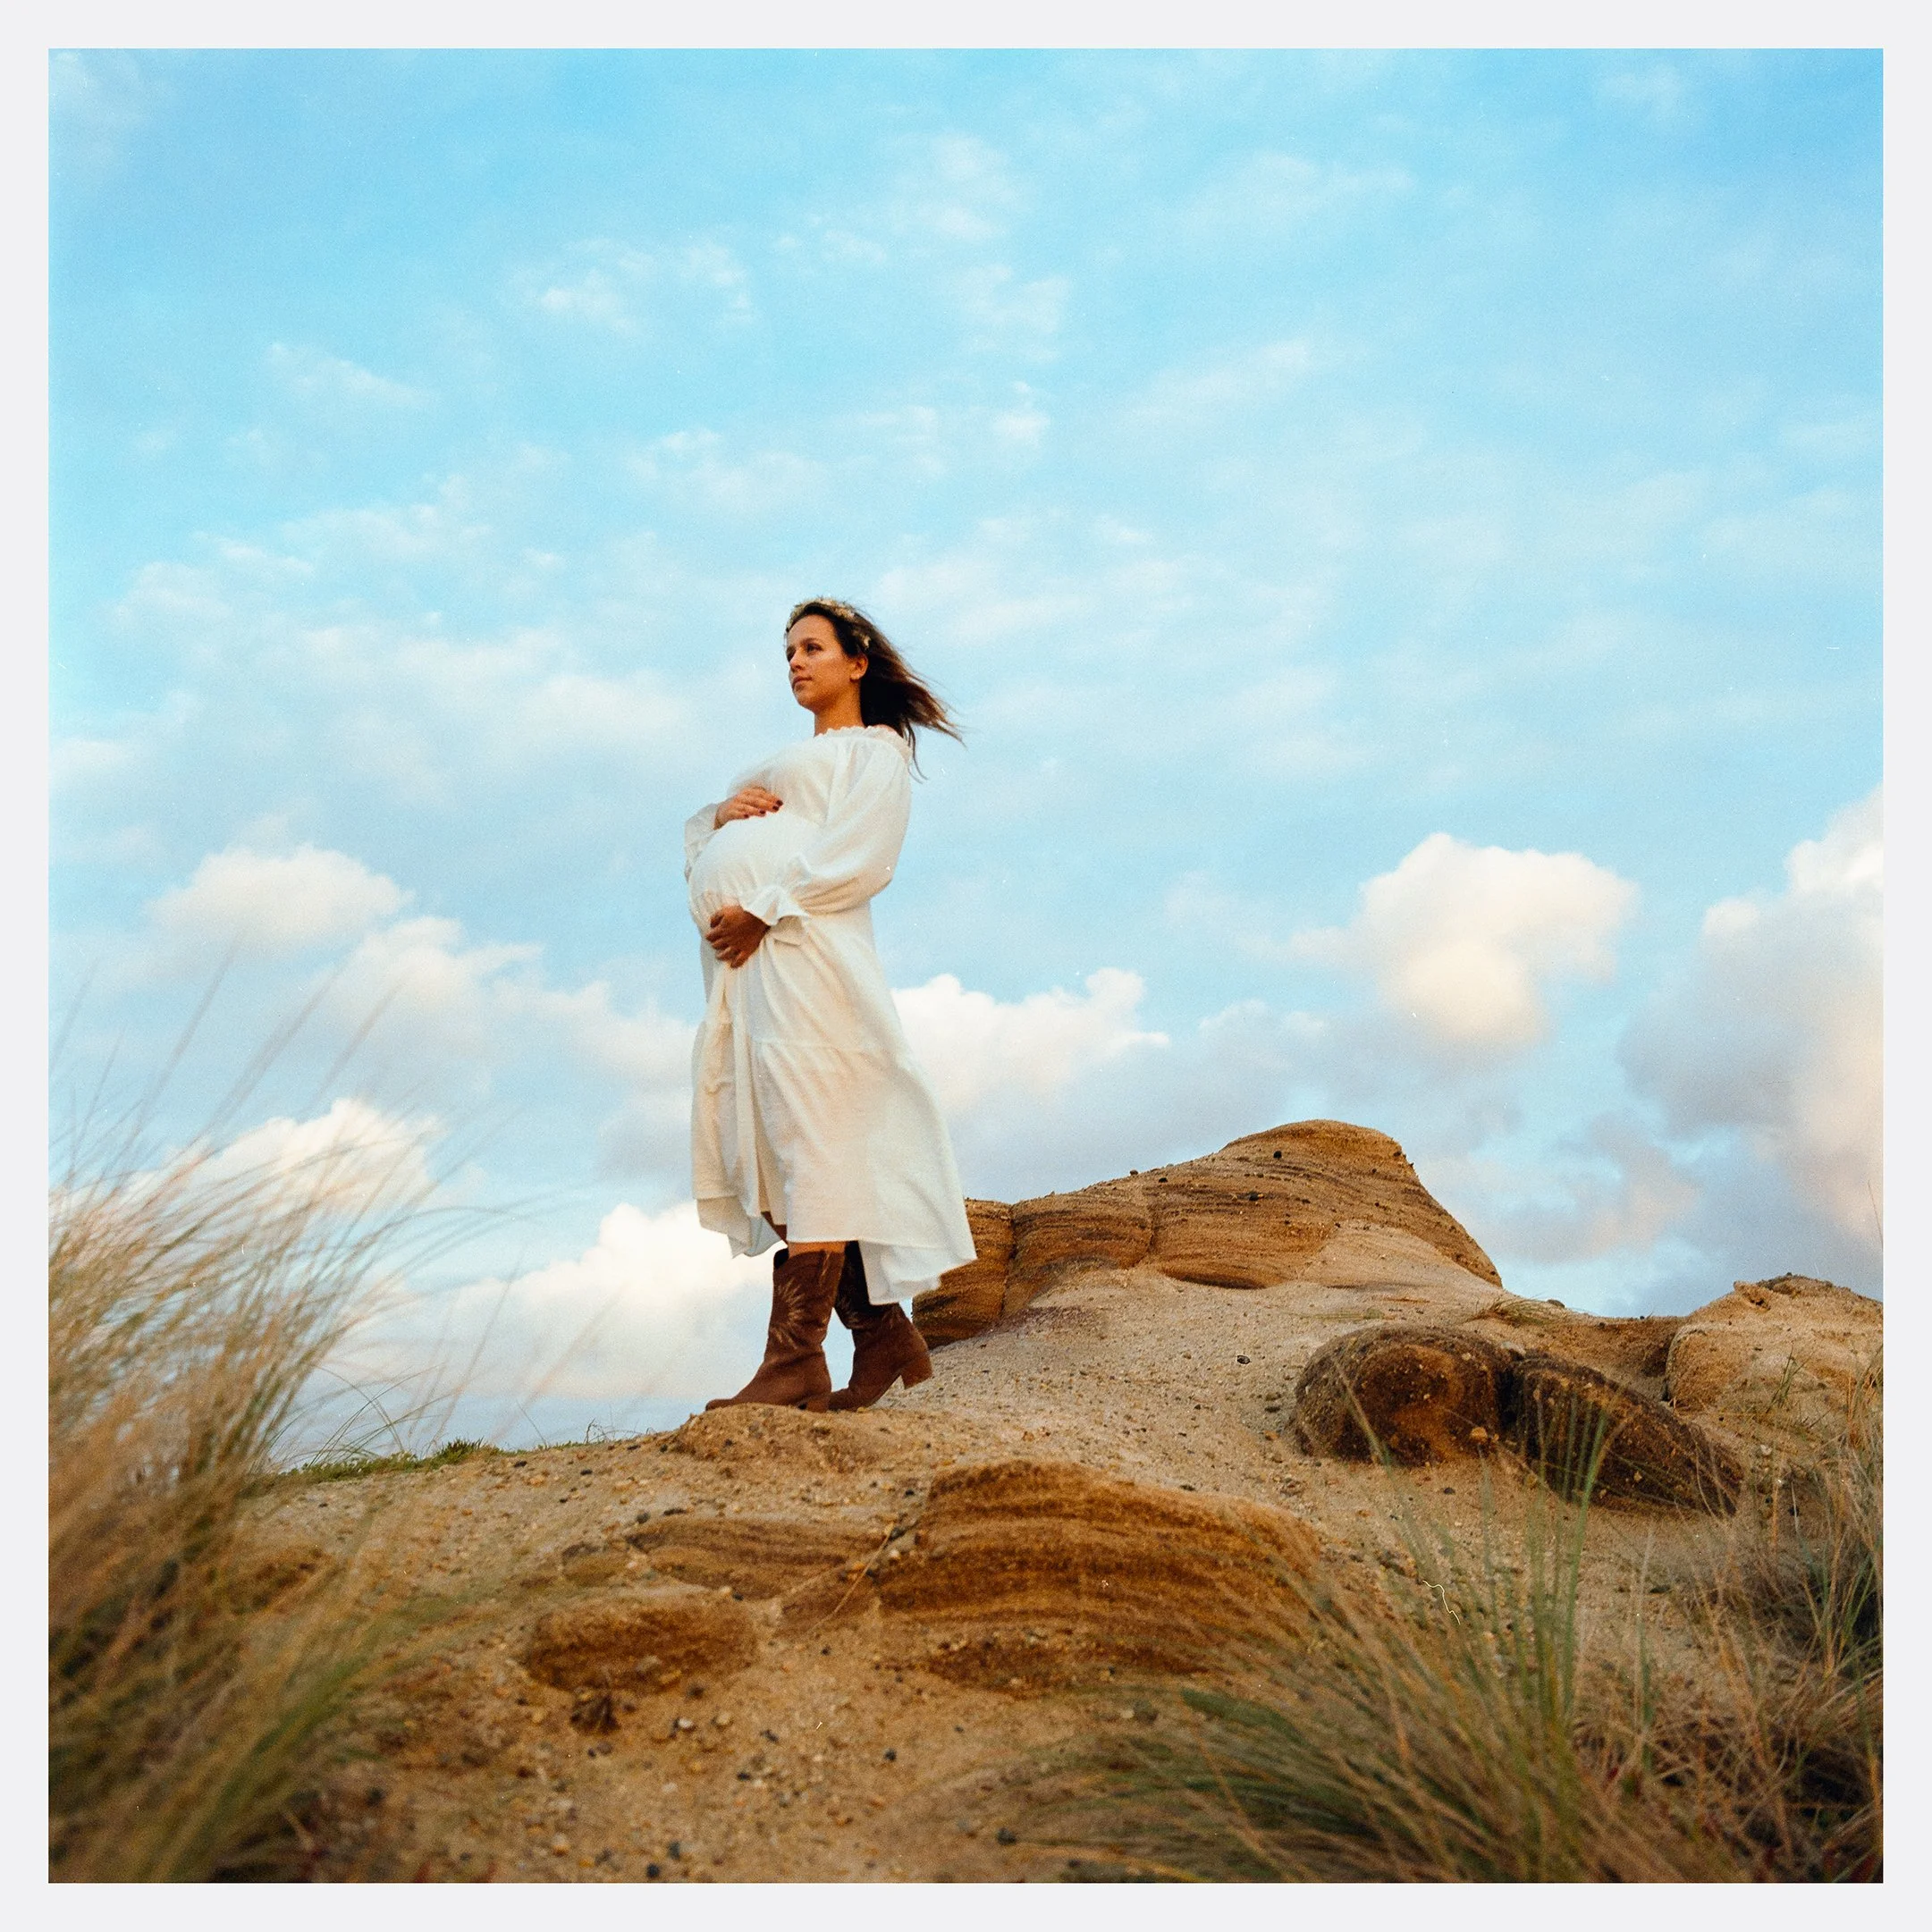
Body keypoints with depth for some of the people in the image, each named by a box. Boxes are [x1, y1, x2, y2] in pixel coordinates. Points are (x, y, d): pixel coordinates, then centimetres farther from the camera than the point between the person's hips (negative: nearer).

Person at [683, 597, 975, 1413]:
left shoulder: (875, 750, 8)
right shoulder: (781, 763, 31)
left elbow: (859, 859, -8)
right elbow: (698, 837, 27)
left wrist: (763, 911, -14)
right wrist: (720, 815, 5)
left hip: (805, 951, -8)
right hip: (741, 962, 8)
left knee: (807, 1144, -14)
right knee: (767, 1151, 3)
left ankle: (795, 1360, -18)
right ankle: (884, 1336, 9)